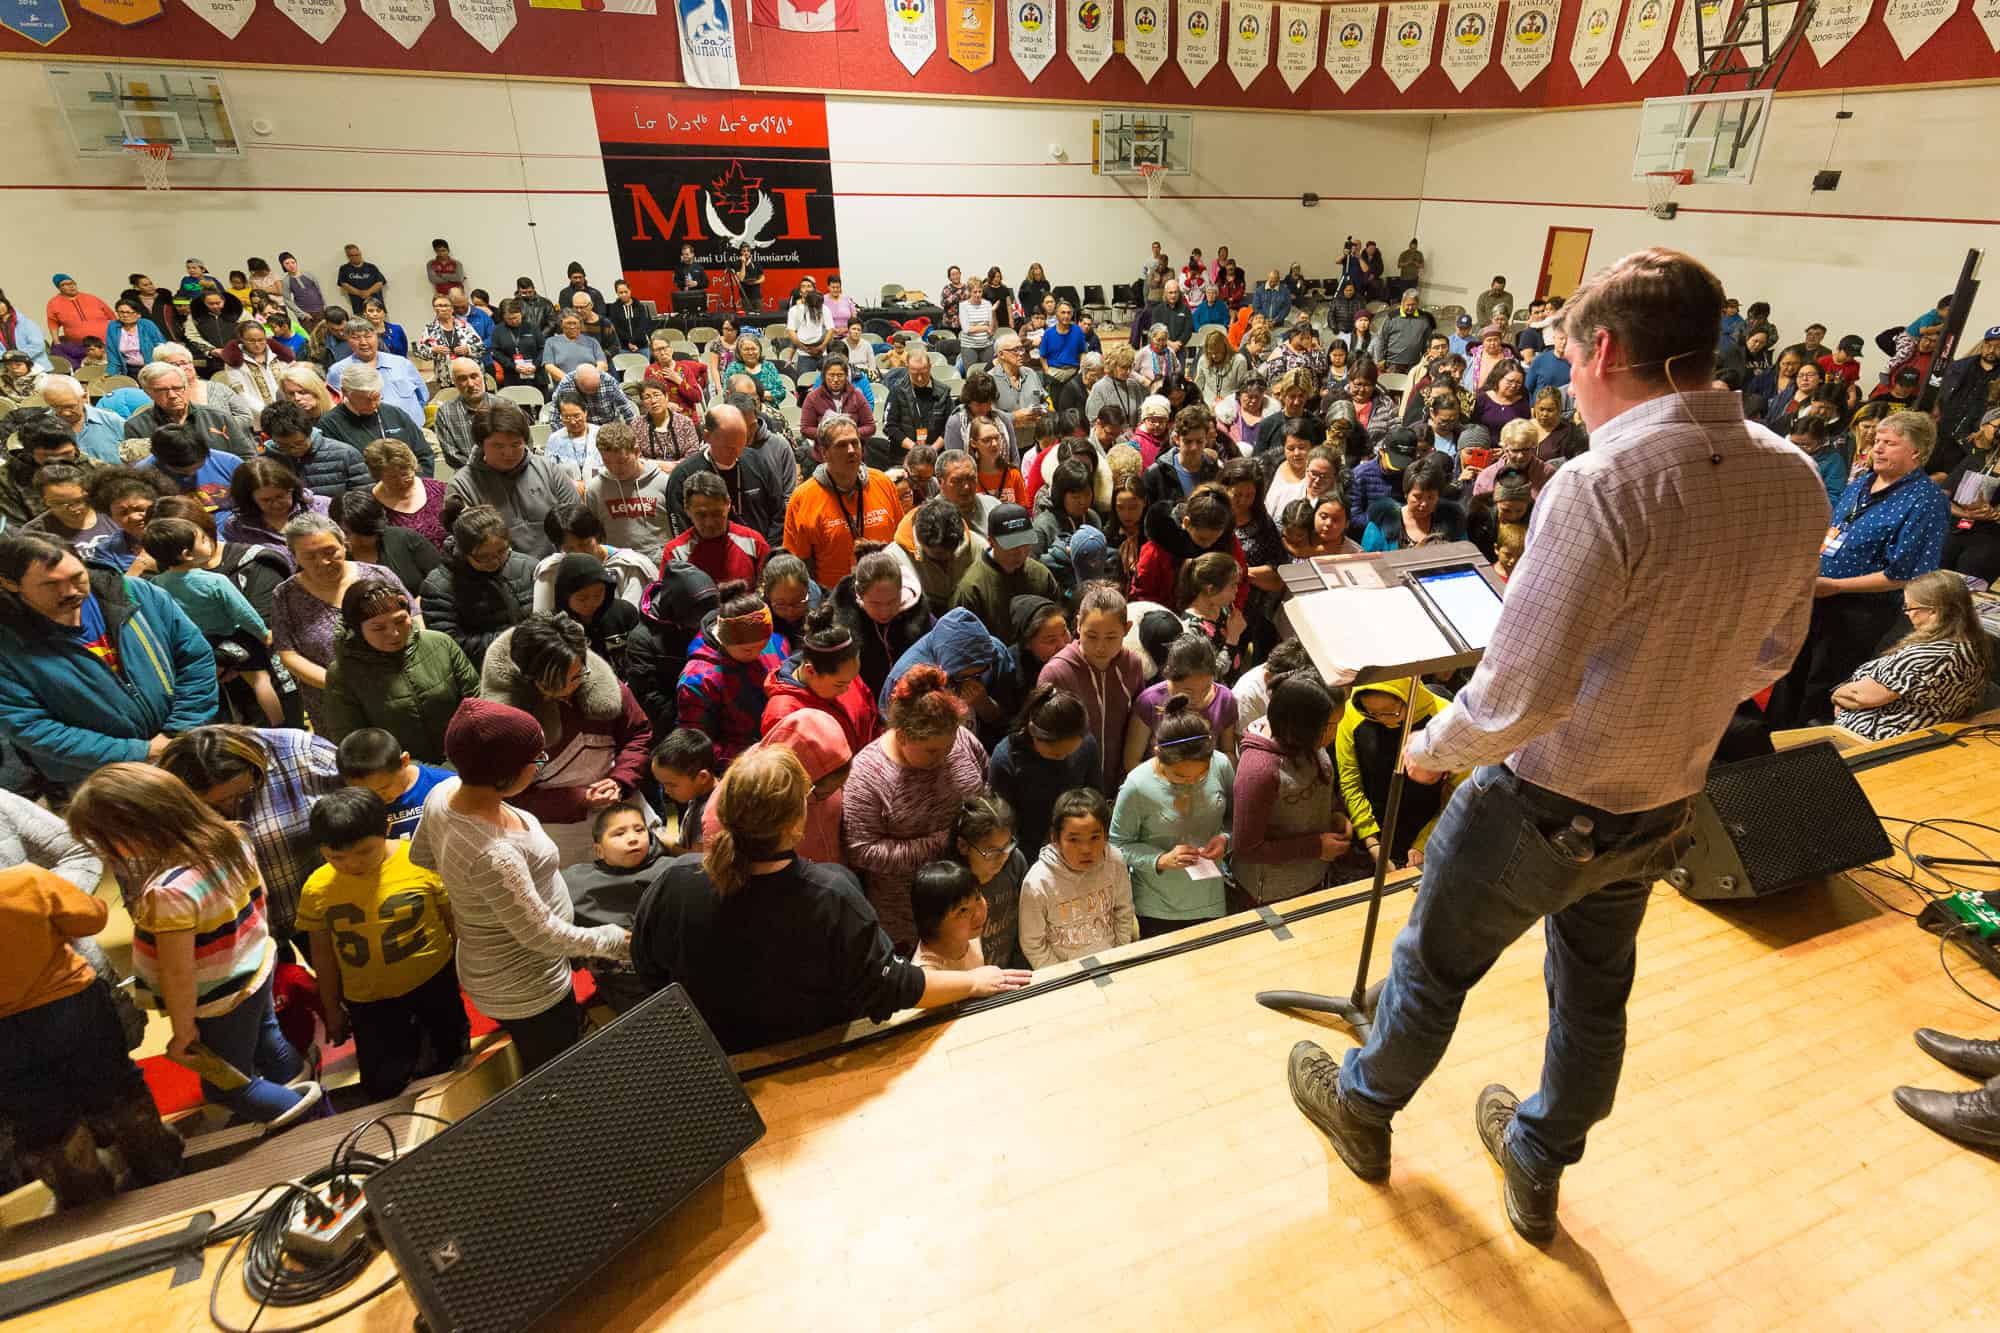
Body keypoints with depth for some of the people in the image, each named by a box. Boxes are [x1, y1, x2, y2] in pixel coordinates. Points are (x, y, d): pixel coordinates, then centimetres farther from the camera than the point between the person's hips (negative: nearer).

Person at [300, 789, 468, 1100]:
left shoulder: (424, 861, -22)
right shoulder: (317, 888, -14)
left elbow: (455, 921, -9)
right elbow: (322, 953, 1)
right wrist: (332, 1009, 9)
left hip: (435, 981, -1)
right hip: (369, 1000, 2)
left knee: (451, 1057, 18)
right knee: (383, 1086, 6)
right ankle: (411, 1039, 35)